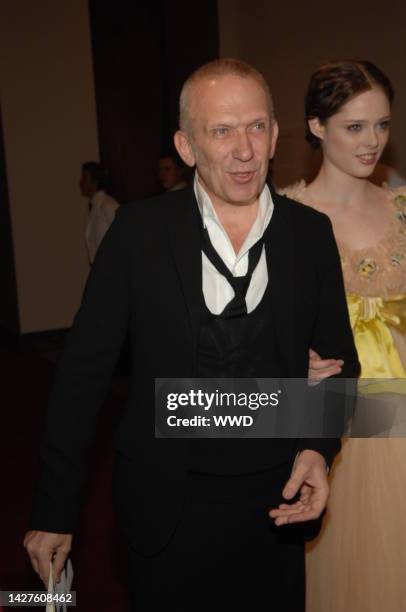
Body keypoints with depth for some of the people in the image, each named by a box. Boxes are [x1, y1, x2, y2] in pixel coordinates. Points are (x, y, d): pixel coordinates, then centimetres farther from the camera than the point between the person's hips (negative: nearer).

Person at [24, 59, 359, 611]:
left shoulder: (312, 233, -5)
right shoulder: (139, 231, -11)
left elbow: (338, 358, 6)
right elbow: (84, 370, -7)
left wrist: (320, 447, -11)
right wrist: (54, 512, -4)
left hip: (277, 503, 3)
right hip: (168, 505, -2)